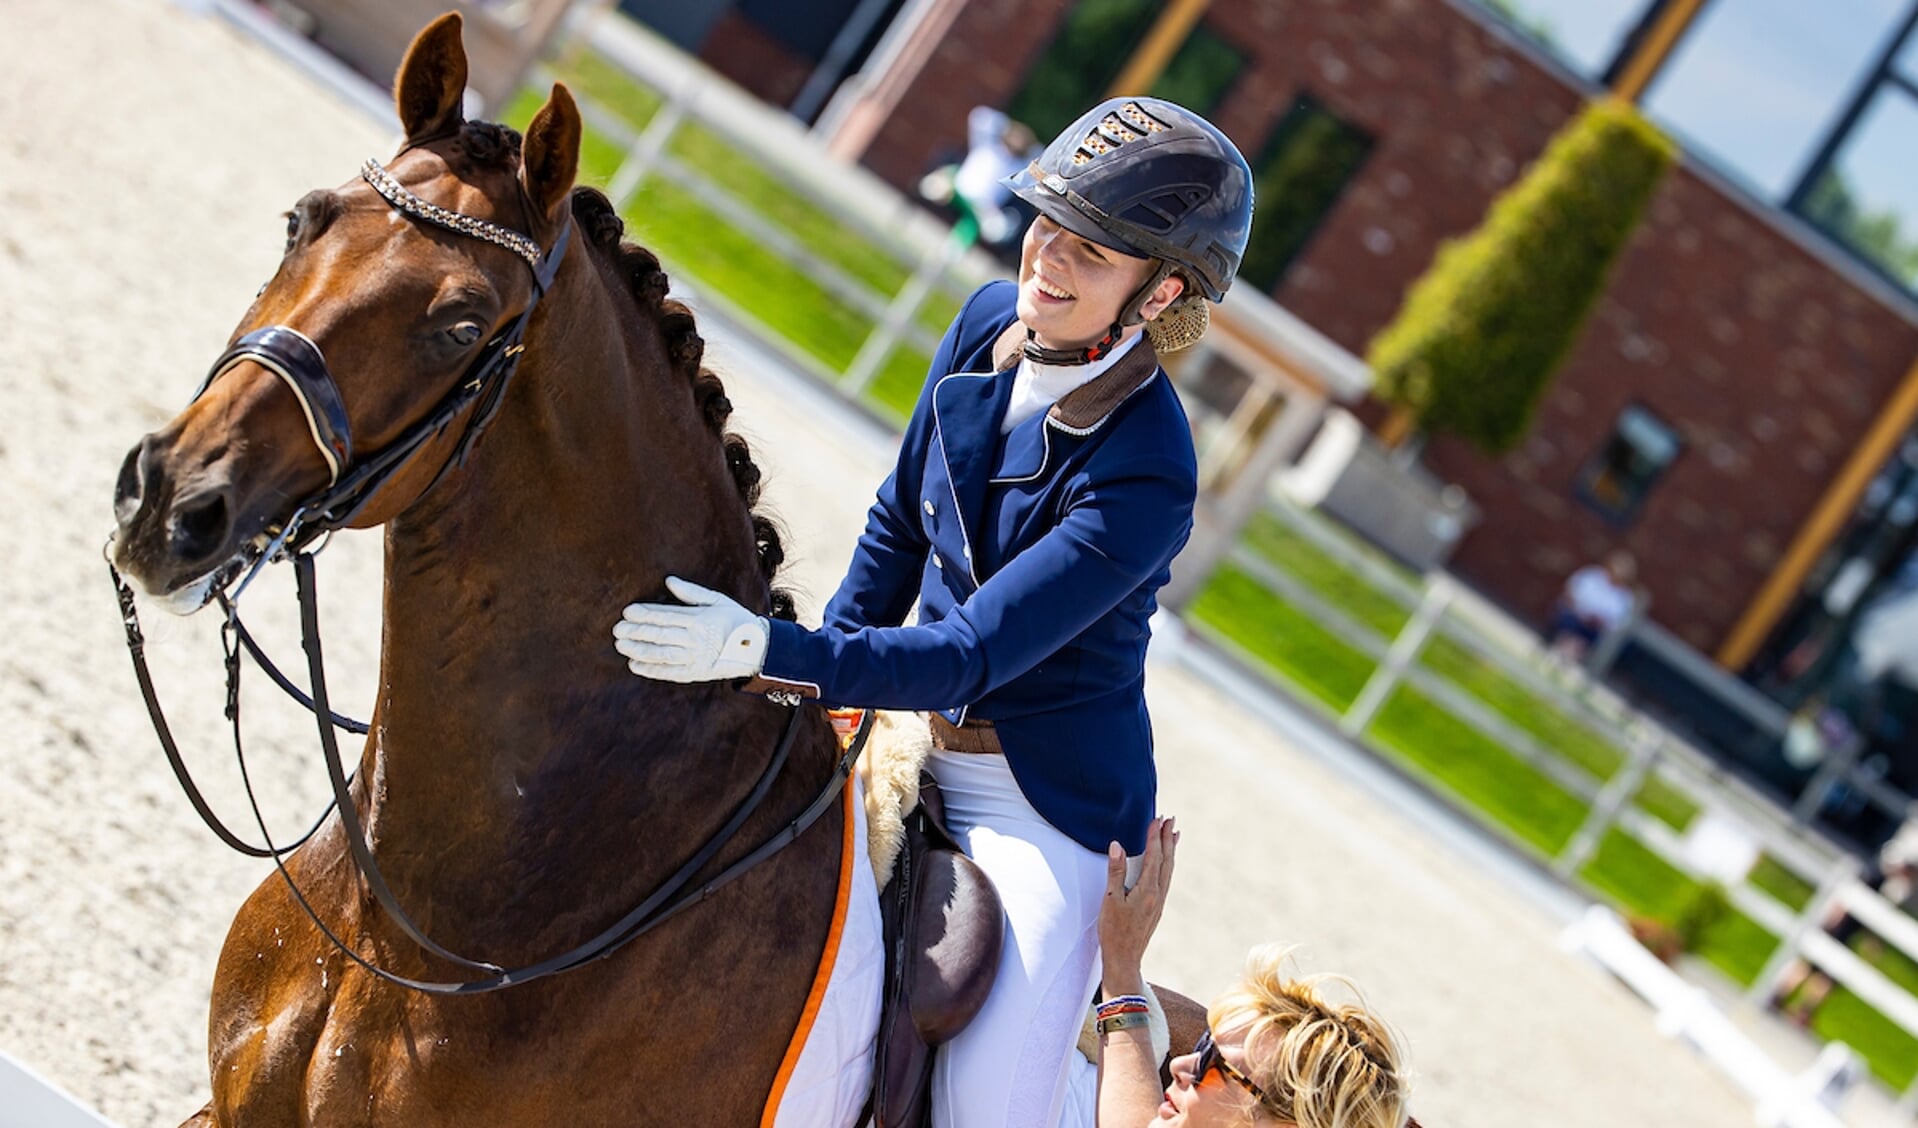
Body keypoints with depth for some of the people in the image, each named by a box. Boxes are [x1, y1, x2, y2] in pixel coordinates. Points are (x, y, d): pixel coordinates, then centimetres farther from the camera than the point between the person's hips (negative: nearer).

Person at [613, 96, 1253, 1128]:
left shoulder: (1143, 476, -27)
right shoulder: (992, 323, -5)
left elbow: (971, 657, -29)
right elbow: (899, 522, 11)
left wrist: (766, 653, -37)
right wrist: (823, 679, 10)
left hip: (1047, 801, -7)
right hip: (921, 744, 7)